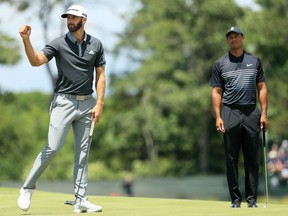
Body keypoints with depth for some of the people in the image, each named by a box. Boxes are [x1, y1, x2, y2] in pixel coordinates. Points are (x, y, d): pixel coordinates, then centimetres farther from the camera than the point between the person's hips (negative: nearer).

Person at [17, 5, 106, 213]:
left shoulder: (96, 44, 5)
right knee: (53, 148, -13)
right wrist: (26, 40, -34)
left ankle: (81, 200, 7)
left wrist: (99, 103, -1)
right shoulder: (59, 44, -4)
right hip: (64, 102, -3)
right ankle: (27, 188, -1)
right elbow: (36, 61, -17)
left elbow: (100, 75, 7)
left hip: (87, 103, 3)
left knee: (83, 152, 4)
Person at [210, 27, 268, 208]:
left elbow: (262, 88, 10)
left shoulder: (255, 61, 11)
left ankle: (252, 199, 7)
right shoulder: (220, 64, 7)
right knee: (232, 159, 1)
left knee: (252, 159, 2)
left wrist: (264, 113, 1)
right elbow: (217, 92, 5)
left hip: (252, 113, 1)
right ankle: (236, 199, 6)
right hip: (230, 113, -1)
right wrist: (218, 117, -5)